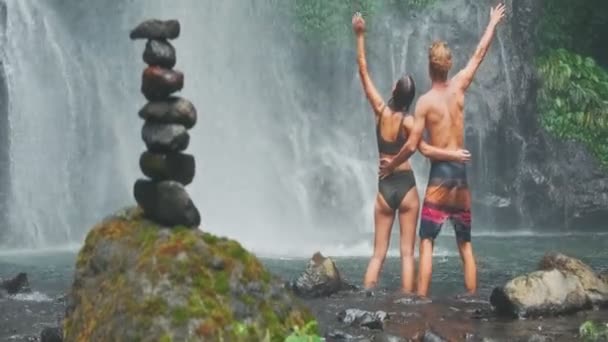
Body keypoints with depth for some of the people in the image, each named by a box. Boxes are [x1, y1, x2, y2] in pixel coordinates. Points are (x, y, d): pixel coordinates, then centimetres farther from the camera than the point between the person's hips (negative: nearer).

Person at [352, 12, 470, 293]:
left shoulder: (380, 111, -2)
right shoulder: (408, 121, -8)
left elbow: (363, 70, 0)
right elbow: (425, 149, -17)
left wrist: (360, 36, 1)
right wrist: (454, 155, -8)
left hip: (384, 187, 2)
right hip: (406, 186, -2)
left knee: (378, 253, 7)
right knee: (407, 252, 2)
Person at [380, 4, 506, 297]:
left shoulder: (425, 101, -9)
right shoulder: (458, 87, 2)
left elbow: (413, 145, -10)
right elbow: (480, 53, 16)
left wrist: (390, 166, 5)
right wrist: (493, 23, 28)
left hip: (439, 173, -4)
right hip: (461, 170, 5)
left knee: (426, 243, -4)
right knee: (465, 245, 10)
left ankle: (421, 299, -12)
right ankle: (472, 298, 8)